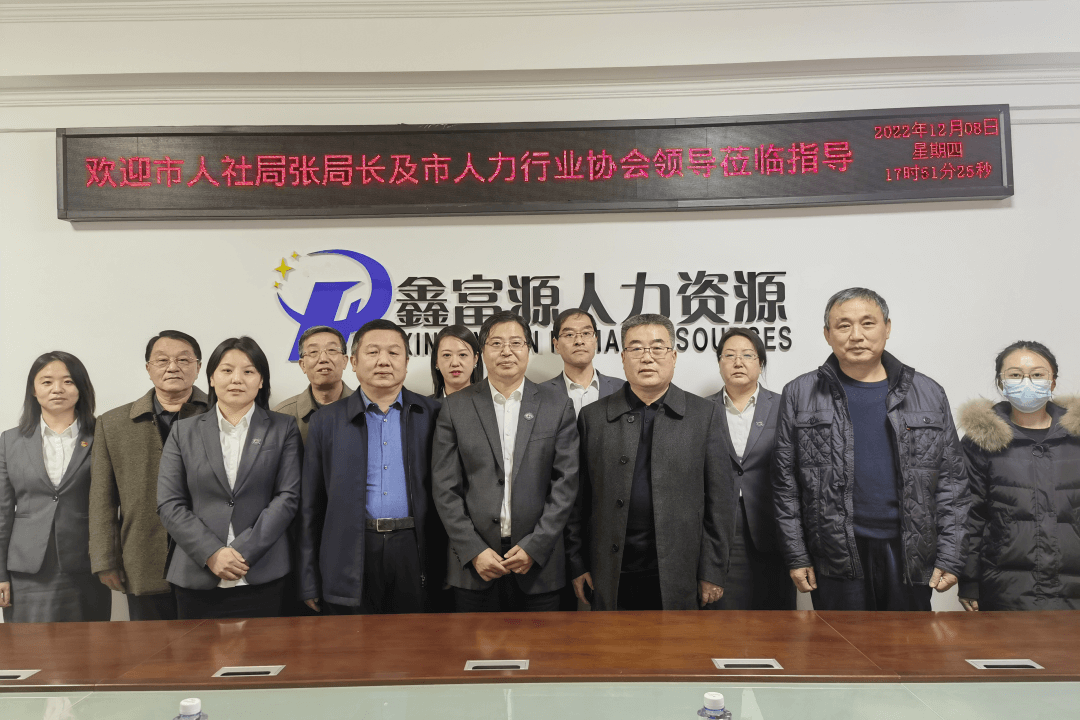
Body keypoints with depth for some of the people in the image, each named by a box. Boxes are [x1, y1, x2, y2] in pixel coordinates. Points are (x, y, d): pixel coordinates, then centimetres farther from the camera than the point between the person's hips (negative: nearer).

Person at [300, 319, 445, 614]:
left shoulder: (431, 414, 6)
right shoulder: (327, 421, 8)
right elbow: (311, 506, 8)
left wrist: (447, 568, -1)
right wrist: (310, 584, 4)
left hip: (415, 553, 0)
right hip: (350, 561, 1)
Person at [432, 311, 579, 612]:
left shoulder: (558, 405, 3)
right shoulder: (455, 407, 3)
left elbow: (566, 482, -1)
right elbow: (445, 488, 1)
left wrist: (535, 547, -8)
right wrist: (474, 551, -7)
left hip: (538, 564, 0)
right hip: (473, 565, 0)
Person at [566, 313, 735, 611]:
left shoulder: (706, 415, 2)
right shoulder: (594, 416, 5)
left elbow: (721, 500, 1)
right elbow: (579, 500, 6)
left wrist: (713, 573, -1)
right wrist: (578, 564, 3)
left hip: (678, 579, -1)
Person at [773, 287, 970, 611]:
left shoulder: (929, 394, 5)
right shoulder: (800, 395, 1)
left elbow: (952, 481, 6)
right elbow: (786, 483, 1)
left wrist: (949, 557, 1)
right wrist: (796, 556, -2)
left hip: (909, 555, 2)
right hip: (835, 562, -1)